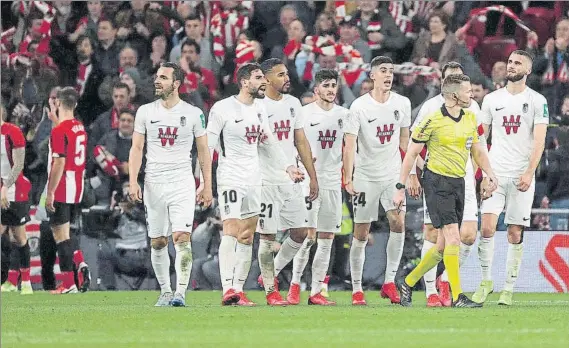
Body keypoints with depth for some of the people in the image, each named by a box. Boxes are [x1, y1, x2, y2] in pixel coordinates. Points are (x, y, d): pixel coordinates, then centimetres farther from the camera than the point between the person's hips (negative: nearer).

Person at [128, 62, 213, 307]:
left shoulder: (193, 114, 2)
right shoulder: (146, 112, 6)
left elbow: (203, 151, 7)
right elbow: (136, 148, 6)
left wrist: (207, 185, 3)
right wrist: (133, 182, -5)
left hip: (182, 183, -2)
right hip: (154, 183, 2)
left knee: (182, 237, -15)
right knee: (158, 242, 6)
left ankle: (180, 292, -17)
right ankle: (165, 291, 18)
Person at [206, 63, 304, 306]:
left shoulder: (260, 108, 11)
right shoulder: (222, 109, -11)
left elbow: (269, 142, 21)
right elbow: (208, 146, -10)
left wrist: (288, 166, 14)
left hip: (253, 178, 8)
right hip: (230, 177, -8)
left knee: (247, 237, 8)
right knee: (231, 231, -18)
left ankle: (238, 290, 12)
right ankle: (228, 290, -25)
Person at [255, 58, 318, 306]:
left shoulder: (293, 104, 11)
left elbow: (301, 142, 15)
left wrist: (313, 177, 12)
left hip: (292, 181, 6)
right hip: (267, 181, -6)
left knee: (299, 234, 6)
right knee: (267, 236, -2)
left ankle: (272, 273, 25)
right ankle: (270, 291, 6)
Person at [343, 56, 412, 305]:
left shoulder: (402, 103, 3)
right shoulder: (359, 106, -9)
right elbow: (350, 145, -12)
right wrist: (348, 178, -21)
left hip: (393, 175, 3)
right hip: (366, 176, -3)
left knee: (398, 222, -17)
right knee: (361, 234, 2)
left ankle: (389, 282, -9)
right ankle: (357, 290, 12)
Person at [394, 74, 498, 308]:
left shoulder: (470, 118, 9)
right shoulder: (433, 121, -11)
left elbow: (477, 150, 22)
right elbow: (412, 153, -5)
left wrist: (490, 174, 8)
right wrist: (401, 187, -6)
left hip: (458, 183, 8)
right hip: (437, 182, -8)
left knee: (443, 245, 9)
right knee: (453, 237, -15)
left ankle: (408, 283, 25)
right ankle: (457, 297, -14)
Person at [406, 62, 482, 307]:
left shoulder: (471, 108, 10)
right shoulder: (431, 107, 1)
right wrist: (412, 175, -3)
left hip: (464, 180, 3)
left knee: (469, 234, -9)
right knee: (433, 235, -5)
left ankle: (446, 278, 12)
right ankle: (431, 291, 3)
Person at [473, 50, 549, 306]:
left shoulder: (537, 101, 2)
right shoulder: (492, 99, 9)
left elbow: (539, 141, -4)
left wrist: (529, 173, -15)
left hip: (521, 176, -2)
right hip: (495, 173, 2)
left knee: (515, 234, 1)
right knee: (487, 228, -11)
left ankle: (508, 289, 6)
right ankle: (486, 281, 3)